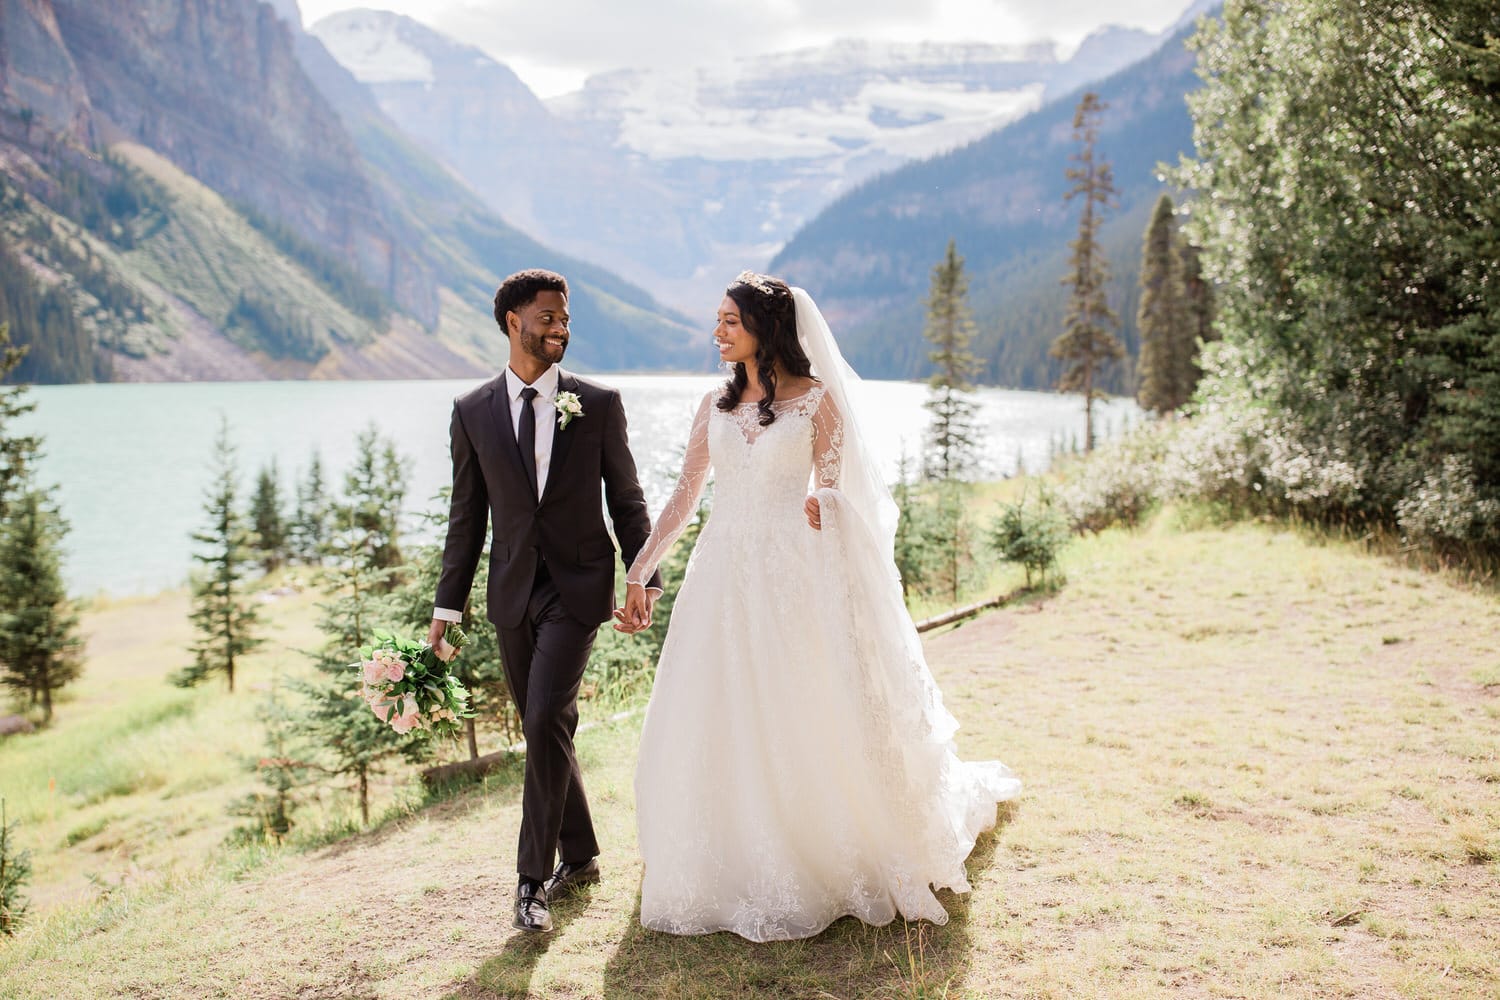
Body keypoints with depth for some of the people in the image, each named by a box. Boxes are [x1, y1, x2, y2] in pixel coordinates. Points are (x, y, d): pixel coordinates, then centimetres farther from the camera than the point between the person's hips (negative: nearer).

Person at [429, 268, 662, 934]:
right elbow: (467, 515, 7)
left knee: (547, 720, -15)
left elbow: (627, 501, 4)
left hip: (577, 586, -3)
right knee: (545, 730, 12)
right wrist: (448, 603, 5)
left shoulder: (598, 404, -1)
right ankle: (579, 856, 29)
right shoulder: (472, 412, 4)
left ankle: (533, 878, -3)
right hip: (512, 592, 3)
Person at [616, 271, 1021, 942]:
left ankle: (826, 867, 21)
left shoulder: (817, 399, -1)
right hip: (723, 579, 4)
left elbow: (830, 490, -3)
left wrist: (819, 505, -27)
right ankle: (738, 877, 22)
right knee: (716, 730, 6)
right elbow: (684, 496, 12)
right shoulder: (716, 406, 10)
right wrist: (639, 572, 8)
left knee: (806, 727, 2)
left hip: (792, 581, -4)